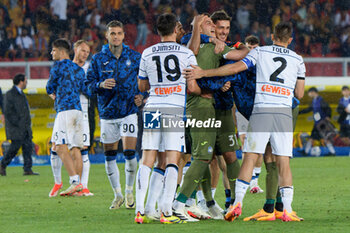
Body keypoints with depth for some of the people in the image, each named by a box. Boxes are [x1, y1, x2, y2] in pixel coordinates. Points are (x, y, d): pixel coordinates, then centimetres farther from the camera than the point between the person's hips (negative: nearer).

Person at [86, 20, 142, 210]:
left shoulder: (134, 57, 2)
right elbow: (89, 84, 4)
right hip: (107, 113, 2)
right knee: (109, 156, 5)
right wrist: (101, 85, -16)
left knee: (129, 152, -11)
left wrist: (141, 96, -5)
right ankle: (118, 195, 19)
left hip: (129, 111, -2)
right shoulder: (98, 59, 3)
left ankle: (129, 191, 9)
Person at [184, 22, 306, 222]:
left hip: (261, 110, -1)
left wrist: (203, 73, 2)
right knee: (283, 162, 1)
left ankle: (238, 202, -11)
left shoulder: (260, 52, 8)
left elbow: (236, 68, -2)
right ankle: (287, 209, -6)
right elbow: (299, 94, 15)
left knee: (250, 158, -2)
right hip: (284, 113, 1)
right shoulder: (298, 60, 14)